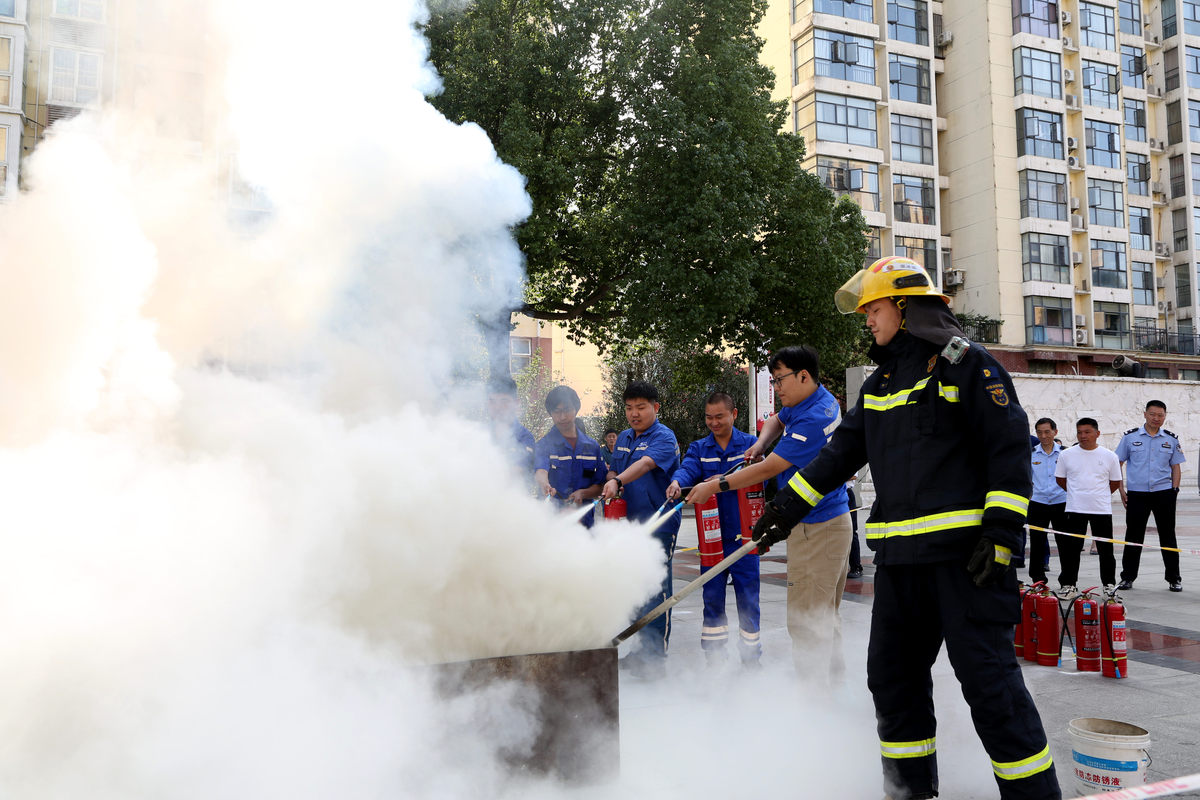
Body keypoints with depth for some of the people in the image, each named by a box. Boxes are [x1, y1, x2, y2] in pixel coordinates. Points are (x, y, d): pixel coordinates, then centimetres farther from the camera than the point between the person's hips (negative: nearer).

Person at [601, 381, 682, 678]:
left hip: (659, 523, -8)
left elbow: (646, 464, -26)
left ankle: (656, 656, 2)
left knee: (655, 590, -6)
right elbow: (614, 470, 24)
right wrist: (610, 483, 0)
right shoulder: (623, 438, 16)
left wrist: (618, 481, -40)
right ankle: (640, 650, 26)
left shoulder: (664, 437, -9)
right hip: (629, 522, 8)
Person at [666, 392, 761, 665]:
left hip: (743, 534, -2)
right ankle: (714, 659, 21)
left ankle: (751, 658, 17)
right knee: (712, 596, 9)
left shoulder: (750, 444, 3)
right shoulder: (699, 448, 9)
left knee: (747, 596, 3)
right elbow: (687, 468, -11)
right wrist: (677, 481, -33)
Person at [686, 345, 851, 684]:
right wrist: (761, 442, 5)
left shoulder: (813, 420, -22)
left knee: (806, 619, -6)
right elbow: (777, 420, 27)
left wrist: (715, 485, -13)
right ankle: (834, 679, 28)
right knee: (825, 616, 18)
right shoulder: (823, 399, 10)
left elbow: (770, 468, -20)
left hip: (816, 528, -11)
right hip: (835, 519, 11)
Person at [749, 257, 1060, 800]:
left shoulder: (965, 364, -4)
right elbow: (843, 450, 19)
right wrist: (788, 506, 16)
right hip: (898, 556, 8)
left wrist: (1000, 533, -16)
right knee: (891, 673, 12)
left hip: (962, 550, -7)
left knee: (987, 674, -5)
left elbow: (1010, 448, -8)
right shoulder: (880, 383, 17)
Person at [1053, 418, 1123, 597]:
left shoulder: (1109, 456, 2)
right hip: (1075, 510, 0)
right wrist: (1078, 494, 11)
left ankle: (1109, 584, 20)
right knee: (1071, 549, 1)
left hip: (1102, 509, 0)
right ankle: (1067, 584, 9)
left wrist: (1098, 494, 9)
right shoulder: (1066, 455, 1)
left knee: (1105, 549, 7)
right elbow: (1060, 479, 12)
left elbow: (1115, 482, 11)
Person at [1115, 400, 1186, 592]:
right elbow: (1117, 463, 4)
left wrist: (1175, 489, -1)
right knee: (1133, 536, 5)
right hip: (1136, 493, -1)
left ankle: (1174, 578, 17)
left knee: (1168, 536, 7)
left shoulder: (1171, 439, 7)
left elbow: (1176, 467, 12)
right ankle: (1128, 577, 14)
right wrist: (1121, 490, -2)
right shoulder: (1130, 437, 2)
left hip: (1164, 493, 1)